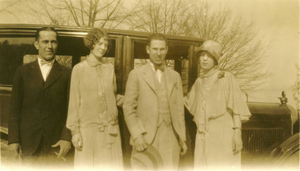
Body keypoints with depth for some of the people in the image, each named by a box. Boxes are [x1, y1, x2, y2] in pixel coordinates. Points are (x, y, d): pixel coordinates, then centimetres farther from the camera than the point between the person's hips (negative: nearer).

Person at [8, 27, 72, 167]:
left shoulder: (66, 74, 4)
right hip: (28, 142, 1)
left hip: (54, 143, -1)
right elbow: (14, 109, 5)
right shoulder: (23, 71, 7)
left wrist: (67, 138, -9)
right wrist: (13, 139, -1)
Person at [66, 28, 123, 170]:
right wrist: (74, 131, -4)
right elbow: (74, 102, -1)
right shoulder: (79, 69, 0)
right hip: (88, 128, -3)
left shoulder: (110, 68, 9)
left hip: (110, 129, 3)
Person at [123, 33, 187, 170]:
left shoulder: (175, 77, 14)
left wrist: (182, 138, 10)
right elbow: (128, 108, -2)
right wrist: (137, 136, -11)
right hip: (145, 139, -2)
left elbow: (179, 110, 13)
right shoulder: (136, 75, 3)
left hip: (170, 139, 3)